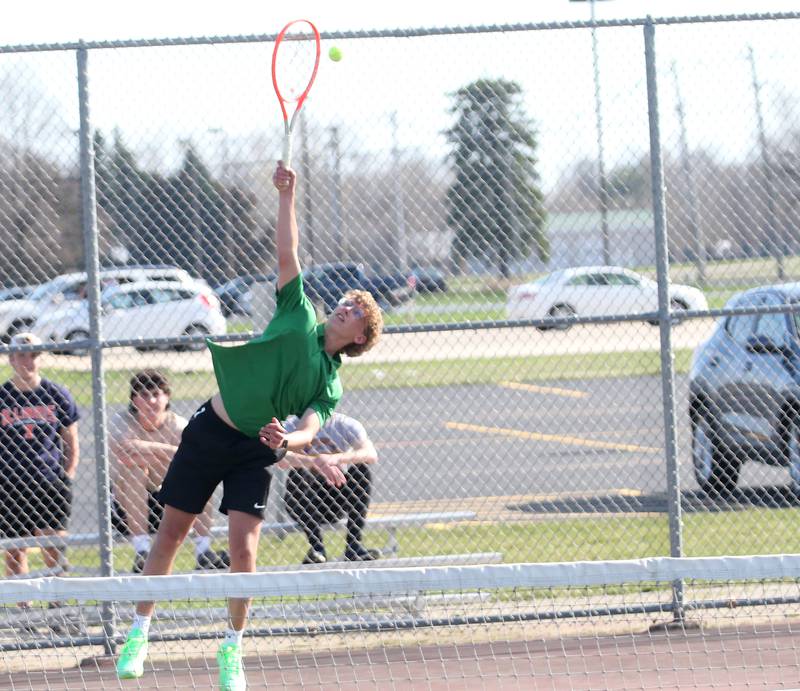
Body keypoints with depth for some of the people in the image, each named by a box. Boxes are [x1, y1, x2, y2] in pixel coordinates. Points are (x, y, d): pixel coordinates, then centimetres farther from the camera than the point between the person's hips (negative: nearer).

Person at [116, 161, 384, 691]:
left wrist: (287, 439, -39)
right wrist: (287, 197, -11)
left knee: (243, 548, -12)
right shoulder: (300, 318, 2)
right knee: (172, 531, 6)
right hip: (209, 431, 1)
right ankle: (139, 633, 19)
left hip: (254, 453, -1)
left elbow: (309, 431, -16)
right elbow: (287, 254, -2)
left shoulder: (330, 385, -1)